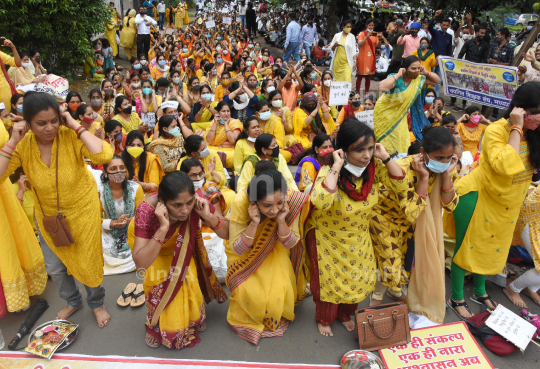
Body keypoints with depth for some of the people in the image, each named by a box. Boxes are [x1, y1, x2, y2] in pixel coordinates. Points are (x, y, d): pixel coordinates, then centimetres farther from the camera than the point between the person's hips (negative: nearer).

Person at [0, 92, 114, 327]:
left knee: (88, 262, 11)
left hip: (82, 210, -3)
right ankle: (73, 301, 49)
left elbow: (104, 155, -41)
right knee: (54, 267, 19)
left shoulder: (71, 136, -24)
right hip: (48, 215, 4)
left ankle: (97, 303, 41)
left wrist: (76, 127, -34)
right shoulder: (23, 145, -15)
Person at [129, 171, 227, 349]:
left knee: (188, 278, -10)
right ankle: (158, 324, 14)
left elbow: (227, 234, -26)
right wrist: (163, 228, -52)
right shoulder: (147, 210, -41)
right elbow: (141, 263, -43)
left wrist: (208, 216, -44)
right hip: (149, 241, -2)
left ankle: (193, 317, 22)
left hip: (180, 244, 2)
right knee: (159, 282, -18)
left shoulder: (197, 200, -34)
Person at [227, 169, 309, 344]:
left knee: (278, 289, -8)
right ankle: (247, 320, 19)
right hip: (247, 252, -1)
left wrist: (281, 220, -38)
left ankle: (276, 317, 25)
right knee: (247, 290, -13)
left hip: (276, 250, 2)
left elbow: (290, 244, -18)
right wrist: (254, 223, -43)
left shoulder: (293, 200, -32)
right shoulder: (241, 202, -37)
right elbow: (238, 249, -27)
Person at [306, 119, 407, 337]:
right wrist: (336, 166, -42)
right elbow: (321, 202, -48)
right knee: (330, 281, 11)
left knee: (357, 279, 17)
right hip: (328, 237, -5)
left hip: (358, 237, 5)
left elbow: (400, 184, -14)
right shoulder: (329, 171, -30)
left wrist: (385, 157, -24)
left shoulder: (373, 167, -14)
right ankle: (324, 319, 39)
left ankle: (345, 315, 46)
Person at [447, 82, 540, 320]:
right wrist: (516, 128, -31)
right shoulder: (496, 130, -22)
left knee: (490, 246, 20)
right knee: (466, 246, 5)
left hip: (508, 202, 7)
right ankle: (456, 299, 20)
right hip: (478, 196, -6)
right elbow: (506, 166, -36)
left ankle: (480, 291, 40)